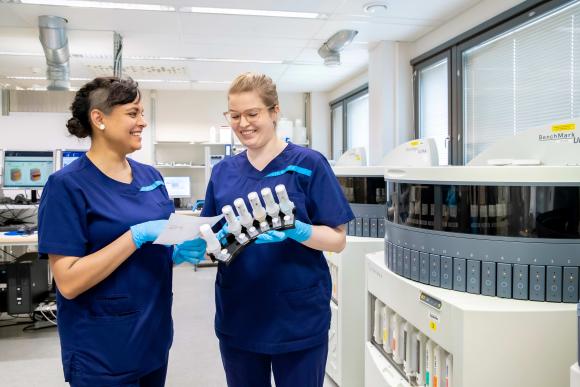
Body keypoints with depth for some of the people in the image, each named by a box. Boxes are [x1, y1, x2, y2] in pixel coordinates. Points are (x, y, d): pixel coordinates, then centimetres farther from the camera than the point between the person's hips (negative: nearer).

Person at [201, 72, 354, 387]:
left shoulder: (308, 164, -7)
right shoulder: (222, 171, 5)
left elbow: (337, 239, -9)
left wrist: (294, 230, -26)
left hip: (298, 318, -3)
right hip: (237, 318, 4)